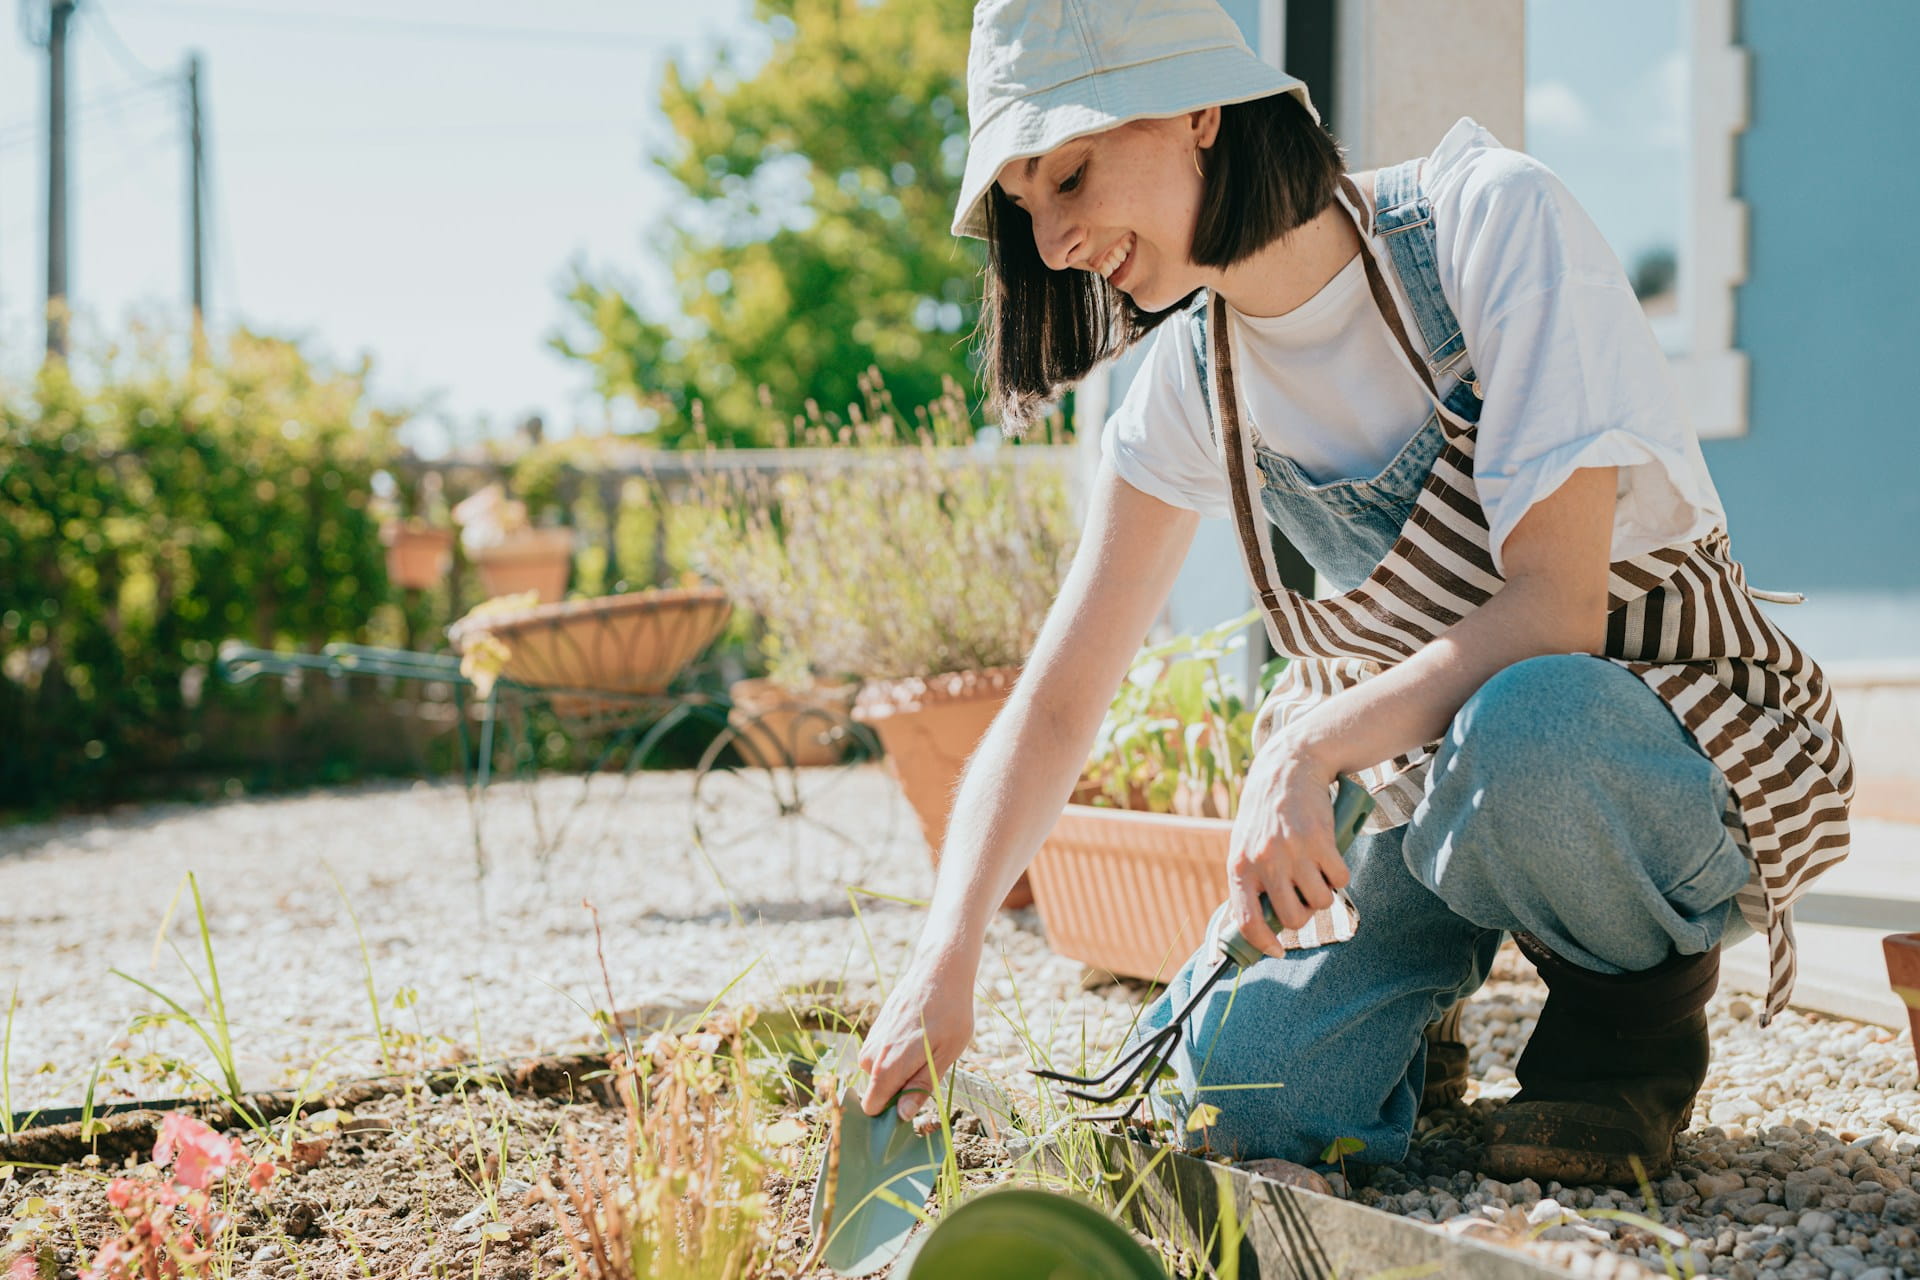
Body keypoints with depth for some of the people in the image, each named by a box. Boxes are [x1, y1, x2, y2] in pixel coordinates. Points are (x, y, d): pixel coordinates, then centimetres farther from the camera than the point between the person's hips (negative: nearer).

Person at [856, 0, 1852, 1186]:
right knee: (1236, 1086, -18)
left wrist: (1311, 747, -31)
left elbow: (1554, 610, -25)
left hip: (1691, 747, -4)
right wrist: (946, 956, -14)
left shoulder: (1489, 216, -19)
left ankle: (1644, 999, -8)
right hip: (1449, 776, 5)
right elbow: (1056, 703, -2)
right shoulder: (1197, 379, -1)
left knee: (1521, 725, -40)